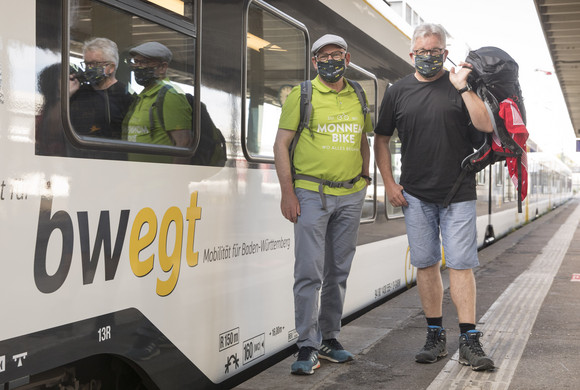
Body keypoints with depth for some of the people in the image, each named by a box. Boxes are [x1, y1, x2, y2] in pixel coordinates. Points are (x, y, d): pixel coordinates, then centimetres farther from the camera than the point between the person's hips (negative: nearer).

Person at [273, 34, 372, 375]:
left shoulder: (358, 98, 12)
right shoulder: (302, 95, -1)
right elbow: (281, 144, -4)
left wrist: (364, 178, 14)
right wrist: (287, 192, -10)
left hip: (351, 196, 5)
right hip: (311, 193, -4)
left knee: (338, 271, 10)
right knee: (309, 272, -8)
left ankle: (329, 338, 21)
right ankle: (308, 347, -2)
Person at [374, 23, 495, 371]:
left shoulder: (461, 85, 2)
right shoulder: (398, 92, 8)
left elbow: (486, 126, -10)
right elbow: (382, 139, 13)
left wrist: (463, 88, -17)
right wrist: (389, 183, 5)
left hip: (458, 194, -2)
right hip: (415, 195, 2)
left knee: (460, 264, -5)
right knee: (426, 264, 6)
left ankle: (469, 341, -1)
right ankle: (436, 336, 16)